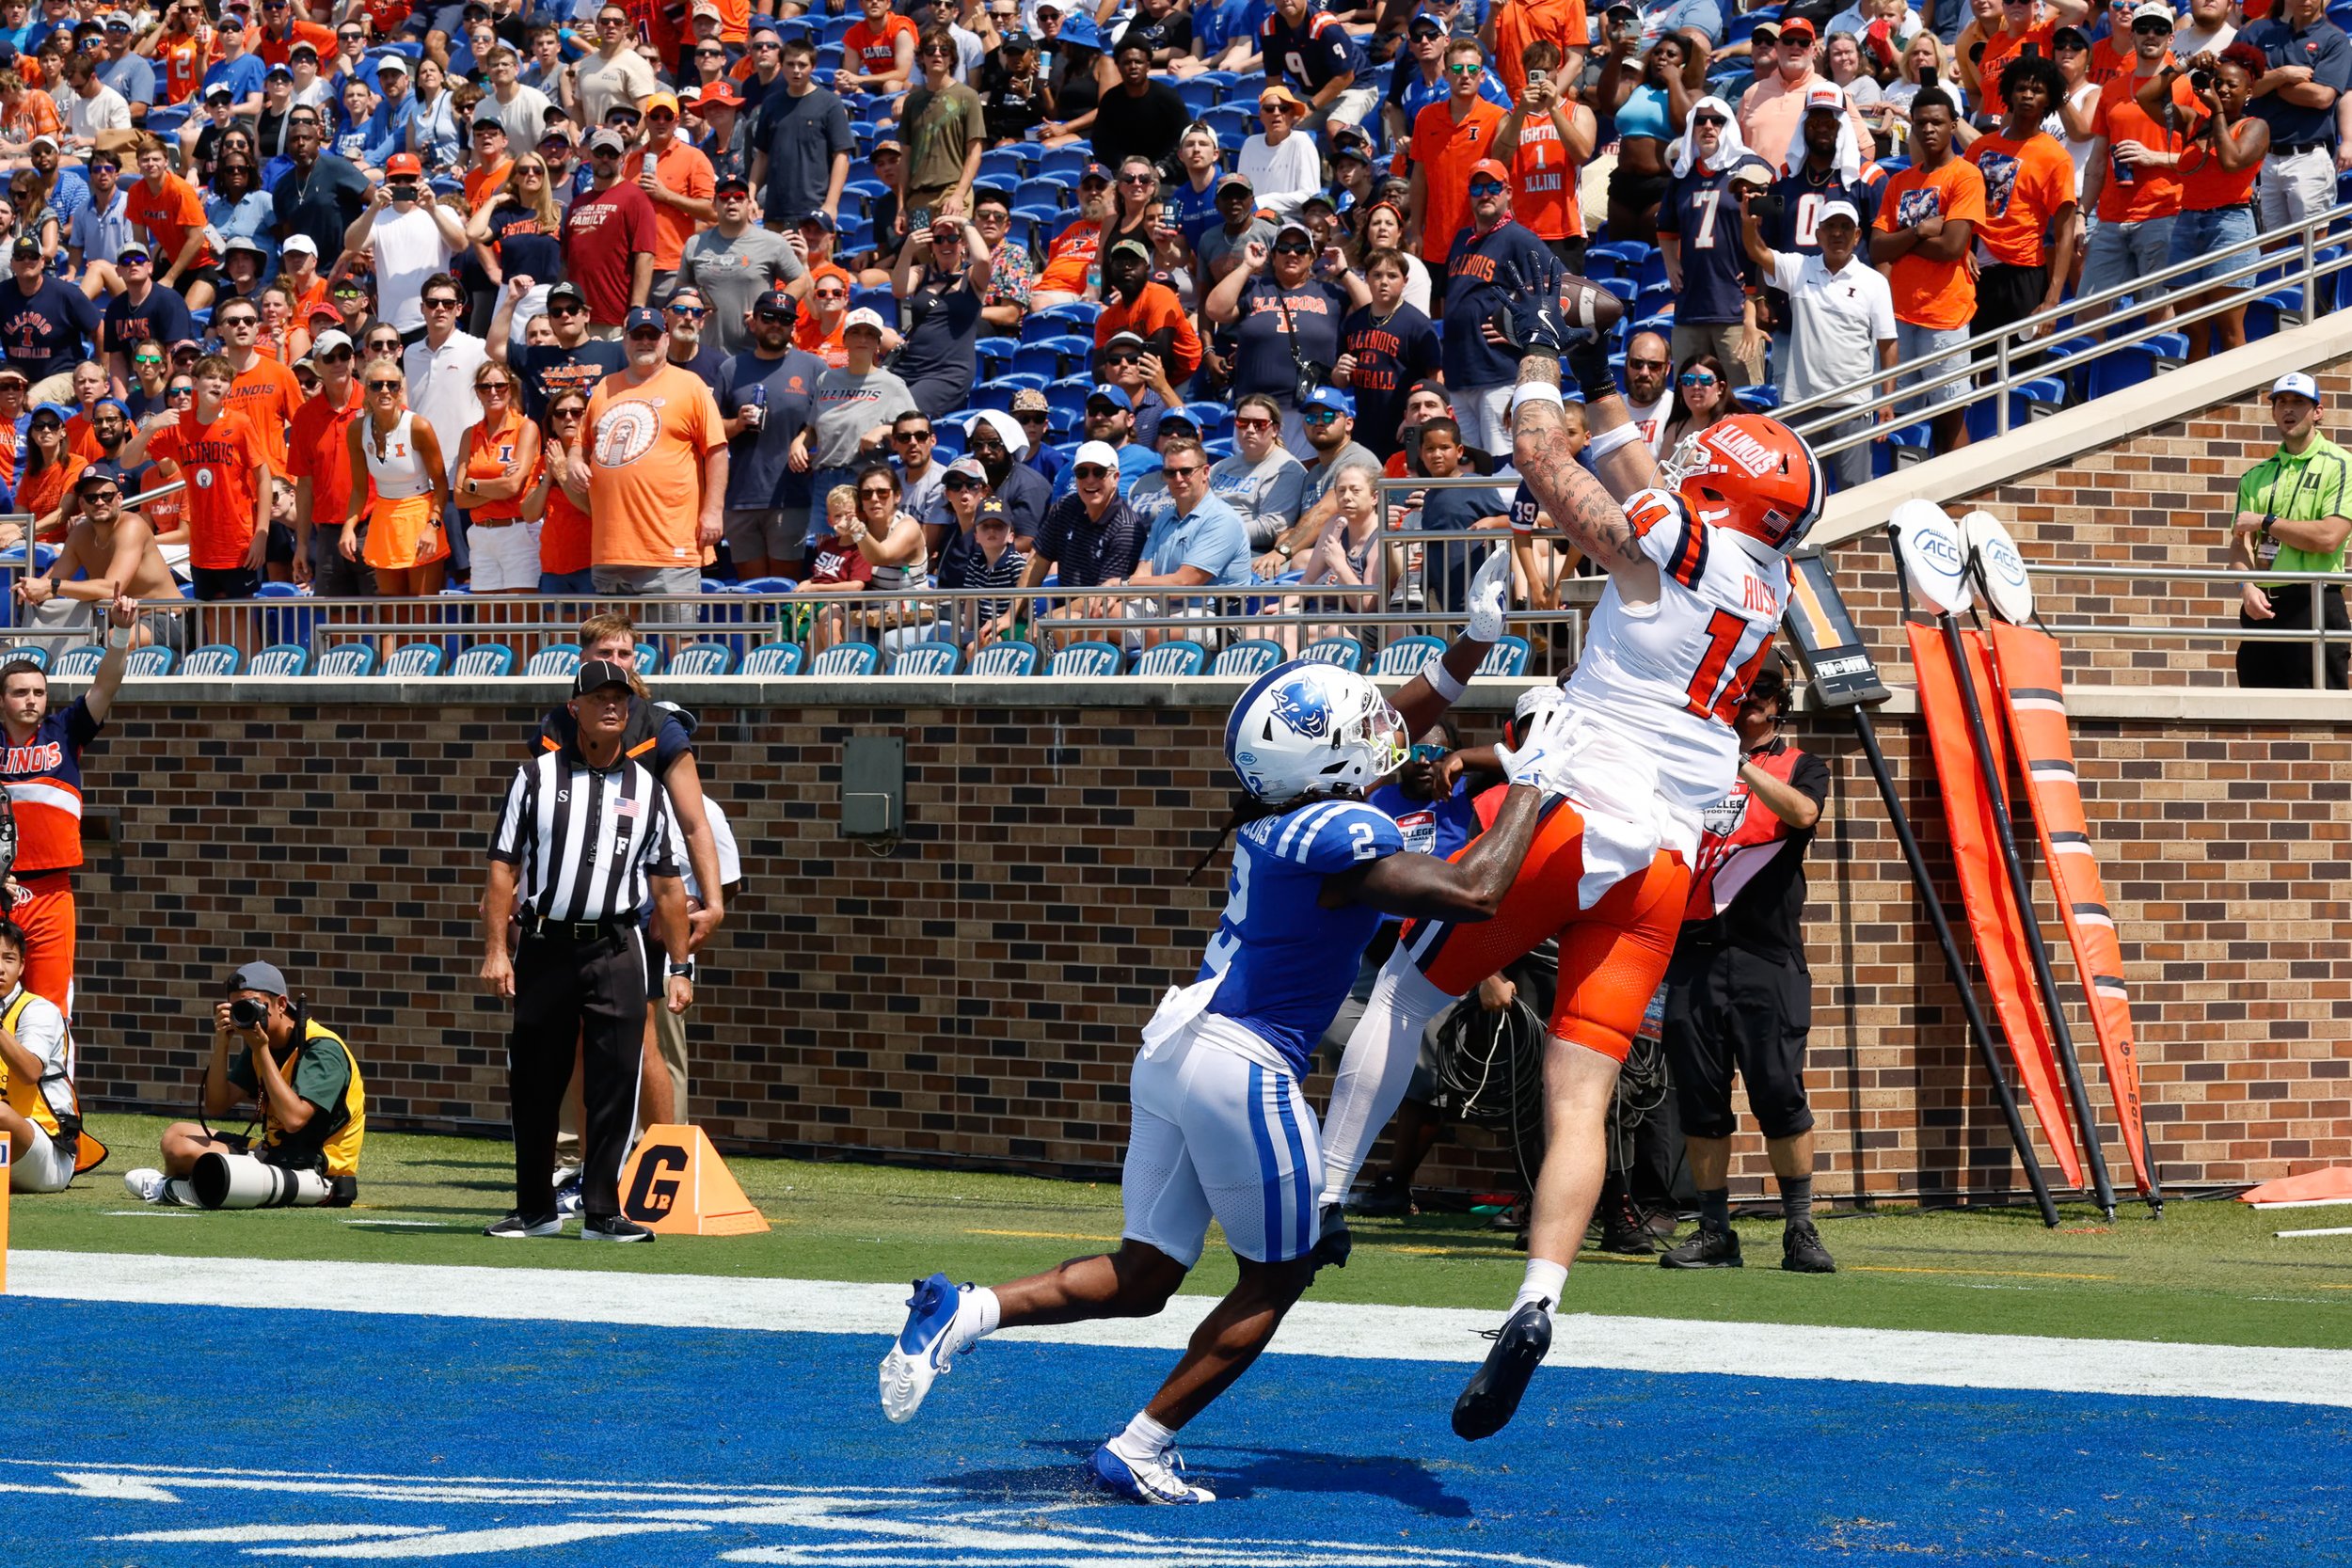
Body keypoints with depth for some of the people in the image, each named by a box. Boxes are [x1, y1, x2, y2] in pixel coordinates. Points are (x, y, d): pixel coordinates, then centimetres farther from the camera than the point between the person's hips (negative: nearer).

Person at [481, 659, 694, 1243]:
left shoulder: (646, 789, 11)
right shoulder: (536, 776, 7)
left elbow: (667, 887, 12)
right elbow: (503, 869, 3)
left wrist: (680, 967, 7)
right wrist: (496, 950, -6)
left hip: (615, 951, 0)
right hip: (545, 947, 0)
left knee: (616, 1082, -6)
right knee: (535, 1084, 5)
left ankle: (602, 1212, -2)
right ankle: (536, 1210, 16)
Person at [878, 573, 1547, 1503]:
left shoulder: (1280, 814, 9)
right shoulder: (1339, 838, -18)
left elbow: (1386, 732, 26)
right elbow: (1471, 894, -22)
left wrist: (1472, 647, 24)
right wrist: (1528, 786, -9)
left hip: (1176, 1040, 9)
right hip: (1244, 1066, -9)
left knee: (1142, 1277, 16)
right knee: (1275, 1280, 10)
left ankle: (963, 1314, 0)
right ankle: (1137, 1453, 11)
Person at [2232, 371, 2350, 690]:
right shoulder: (2257, 476, 17)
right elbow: (2239, 543, 9)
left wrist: (2264, 522, -6)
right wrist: (2247, 586, -12)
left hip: (2314, 603, -5)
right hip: (2262, 606, 5)